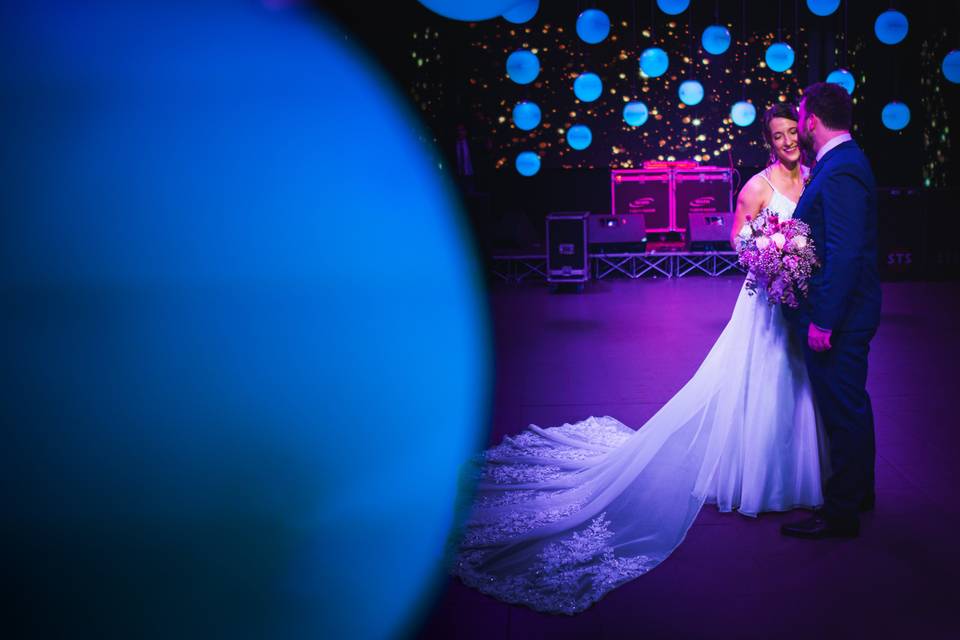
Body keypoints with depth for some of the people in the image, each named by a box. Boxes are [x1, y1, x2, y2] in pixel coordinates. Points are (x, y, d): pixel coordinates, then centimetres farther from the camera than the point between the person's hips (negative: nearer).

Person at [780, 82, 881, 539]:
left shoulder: (840, 173, -21)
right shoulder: (844, 162, 11)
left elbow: (844, 253, -26)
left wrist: (823, 321, -24)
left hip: (838, 315, -10)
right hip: (848, 312, 10)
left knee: (842, 411, 0)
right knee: (852, 404, 21)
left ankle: (841, 513, 12)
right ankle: (859, 491, 37)